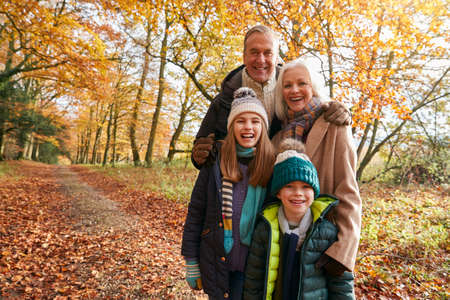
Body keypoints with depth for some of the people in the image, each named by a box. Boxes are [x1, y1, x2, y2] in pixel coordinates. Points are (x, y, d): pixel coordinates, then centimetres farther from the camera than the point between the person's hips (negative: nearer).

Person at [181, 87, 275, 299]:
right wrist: (191, 262, 0)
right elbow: (196, 212, -1)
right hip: (216, 263, 1)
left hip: (253, 266, 0)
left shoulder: (273, 165, -6)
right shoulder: (215, 163, -5)